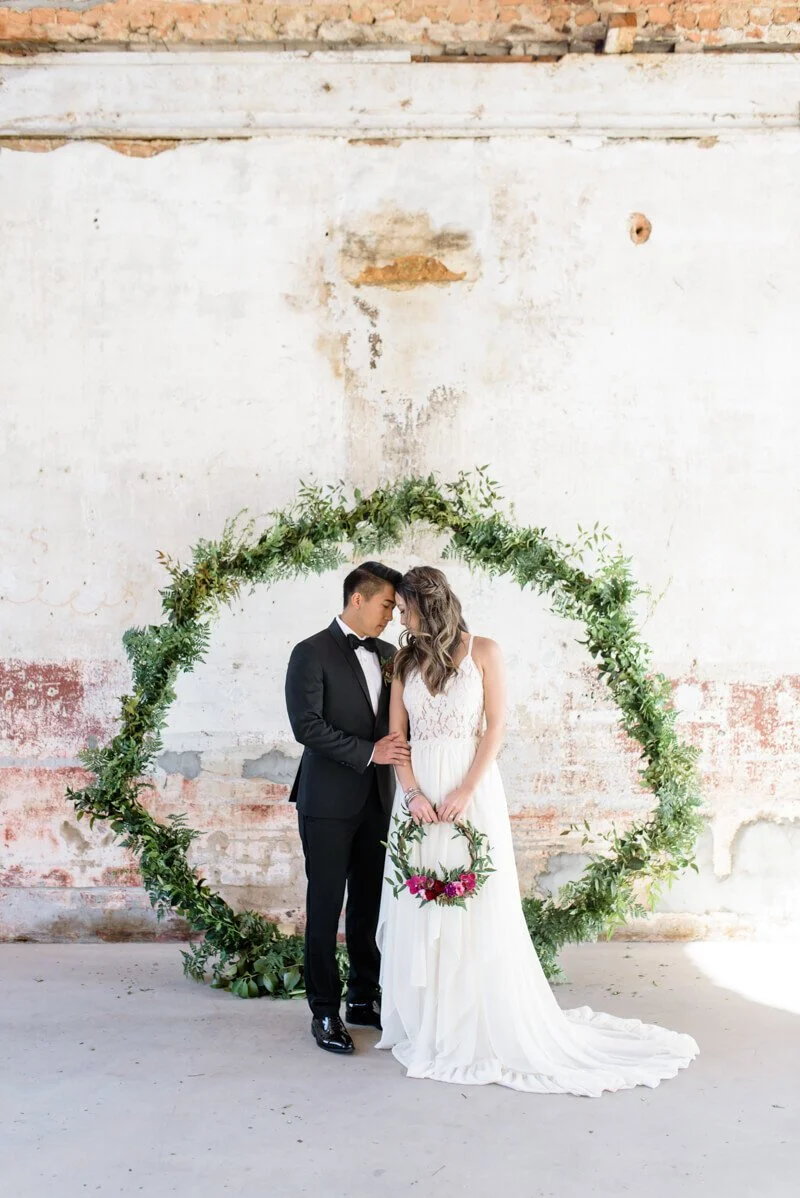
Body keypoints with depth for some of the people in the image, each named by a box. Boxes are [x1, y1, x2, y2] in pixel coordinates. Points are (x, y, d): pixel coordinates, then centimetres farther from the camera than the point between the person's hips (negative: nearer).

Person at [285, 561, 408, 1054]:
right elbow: (307, 725, -17)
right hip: (329, 801, -6)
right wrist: (368, 751, -18)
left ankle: (365, 999, 26)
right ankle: (325, 1011, 13)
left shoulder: (388, 654, 12)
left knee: (370, 903, 13)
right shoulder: (312, 653, -8)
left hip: (376, 800, 6)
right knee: (326, 908, 3)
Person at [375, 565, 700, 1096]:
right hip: (418, 791, 4)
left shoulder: (483, 651, -1)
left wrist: (464, 791, -14)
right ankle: (425, 1025, 17)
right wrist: (413, 793, -9)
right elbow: (397, 735, 6)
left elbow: (496, 727, -6)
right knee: (419, 908, 5)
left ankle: (490, 1028, 12)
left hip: (473, 790, -4)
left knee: (478, 906, 0)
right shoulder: (406, 661, 10)